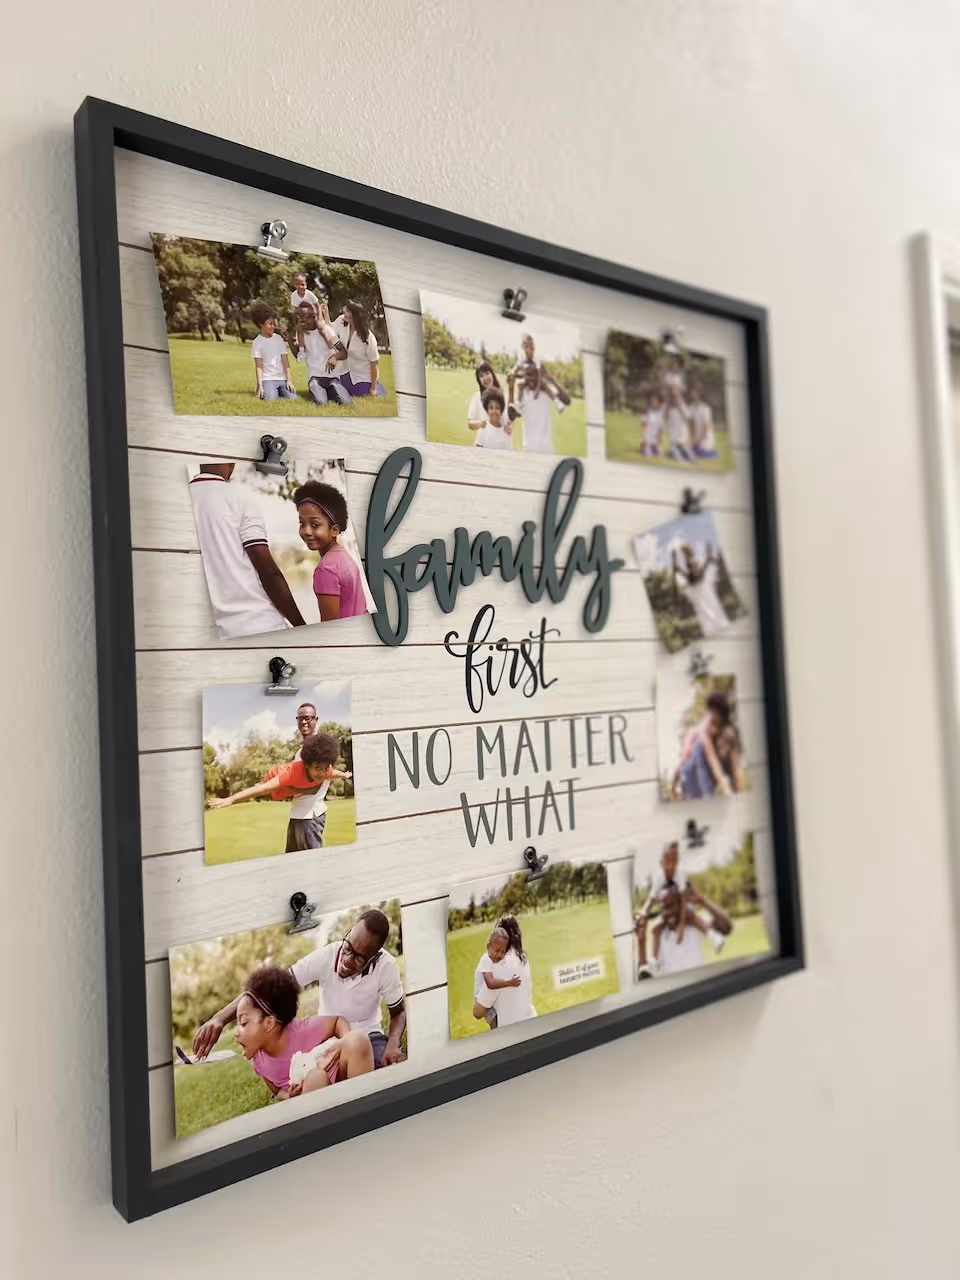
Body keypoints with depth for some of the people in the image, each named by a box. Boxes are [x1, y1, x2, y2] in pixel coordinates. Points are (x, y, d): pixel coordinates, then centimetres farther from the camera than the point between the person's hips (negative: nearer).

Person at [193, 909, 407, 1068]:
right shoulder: (324, 957, -26)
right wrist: (220, 1018, -45)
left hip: (367, 1035, 0)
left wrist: (393, 1043, -32)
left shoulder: (386, 966, -25)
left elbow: (398, 1013, -8)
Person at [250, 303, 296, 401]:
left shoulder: (279, 338, 9)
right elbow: (259, 366, -5)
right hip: (267, 379, -3)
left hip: (282, 378, 4)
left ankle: (279, 392, 10)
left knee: (292, 398, -20)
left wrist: (289, 380, -3)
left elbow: (285, 362, 7)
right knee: (270, 399, -29)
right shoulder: (257, 342, -1)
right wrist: (260, 385, -14)